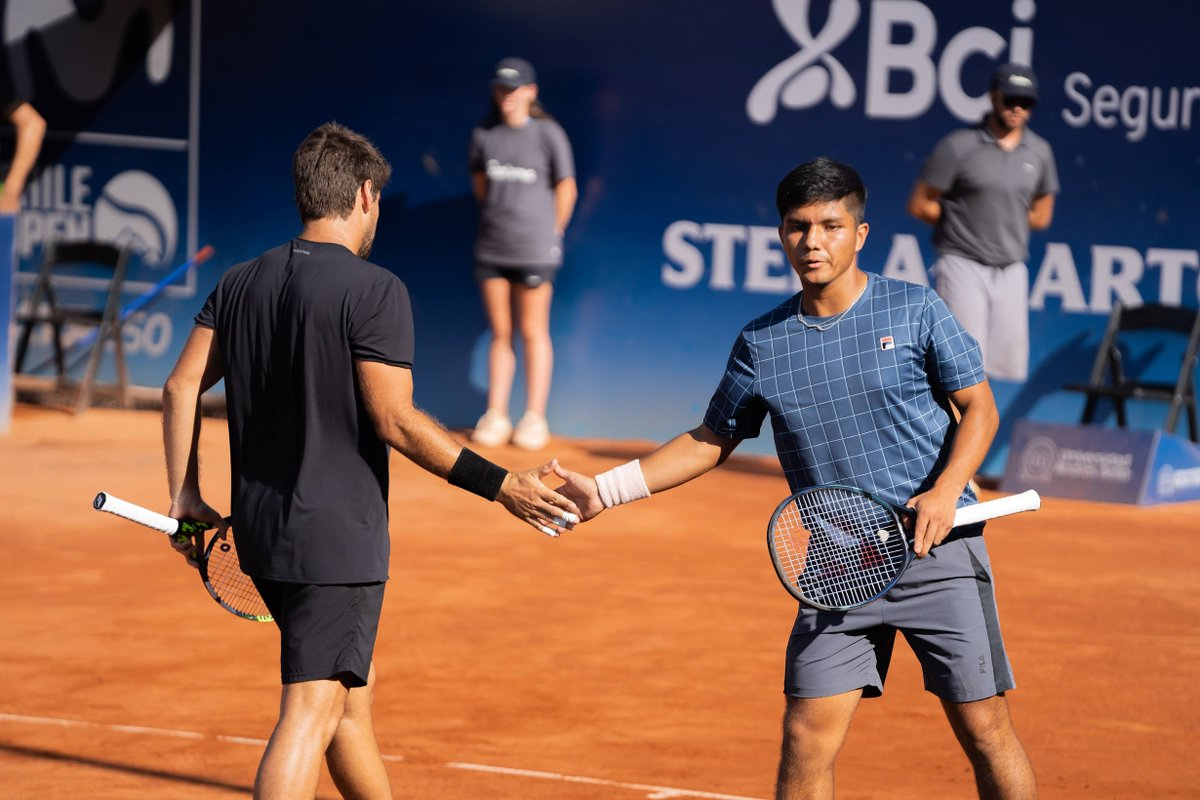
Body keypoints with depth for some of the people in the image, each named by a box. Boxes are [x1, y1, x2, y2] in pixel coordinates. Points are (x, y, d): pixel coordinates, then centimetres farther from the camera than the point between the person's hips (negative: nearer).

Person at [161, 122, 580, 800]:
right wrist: (501, 485, -14)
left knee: (356, 686, 22)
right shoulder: (374, 290, -13)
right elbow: (395, 421, -18)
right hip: (338, 539, -8)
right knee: (313, 709, -9)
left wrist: (187, 499, 13)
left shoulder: (240, 284, 8)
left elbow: (183, 386, 7)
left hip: (261, 533, 8)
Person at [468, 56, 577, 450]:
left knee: (533, 332, 1)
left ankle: (535, 418, 7)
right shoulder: (484, 135, 4)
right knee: (499, 333, 8)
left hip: (534, 250, -4)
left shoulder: (548, 134, -7)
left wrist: (552, 232, 3)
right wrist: (495, 216, 13)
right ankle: (495, 416, 11)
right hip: (491, 247, 4)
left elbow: (566, 188, -1)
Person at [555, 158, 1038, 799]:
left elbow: (979, 408, 0)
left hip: (937, 552, -2)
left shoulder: (916, 310, -3)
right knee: (807, 739, -5)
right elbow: (710, 441, 15)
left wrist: (945, 490, -17)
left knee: (984, 727, -1)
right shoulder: (760, 343, 5)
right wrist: (605, 490, 9)